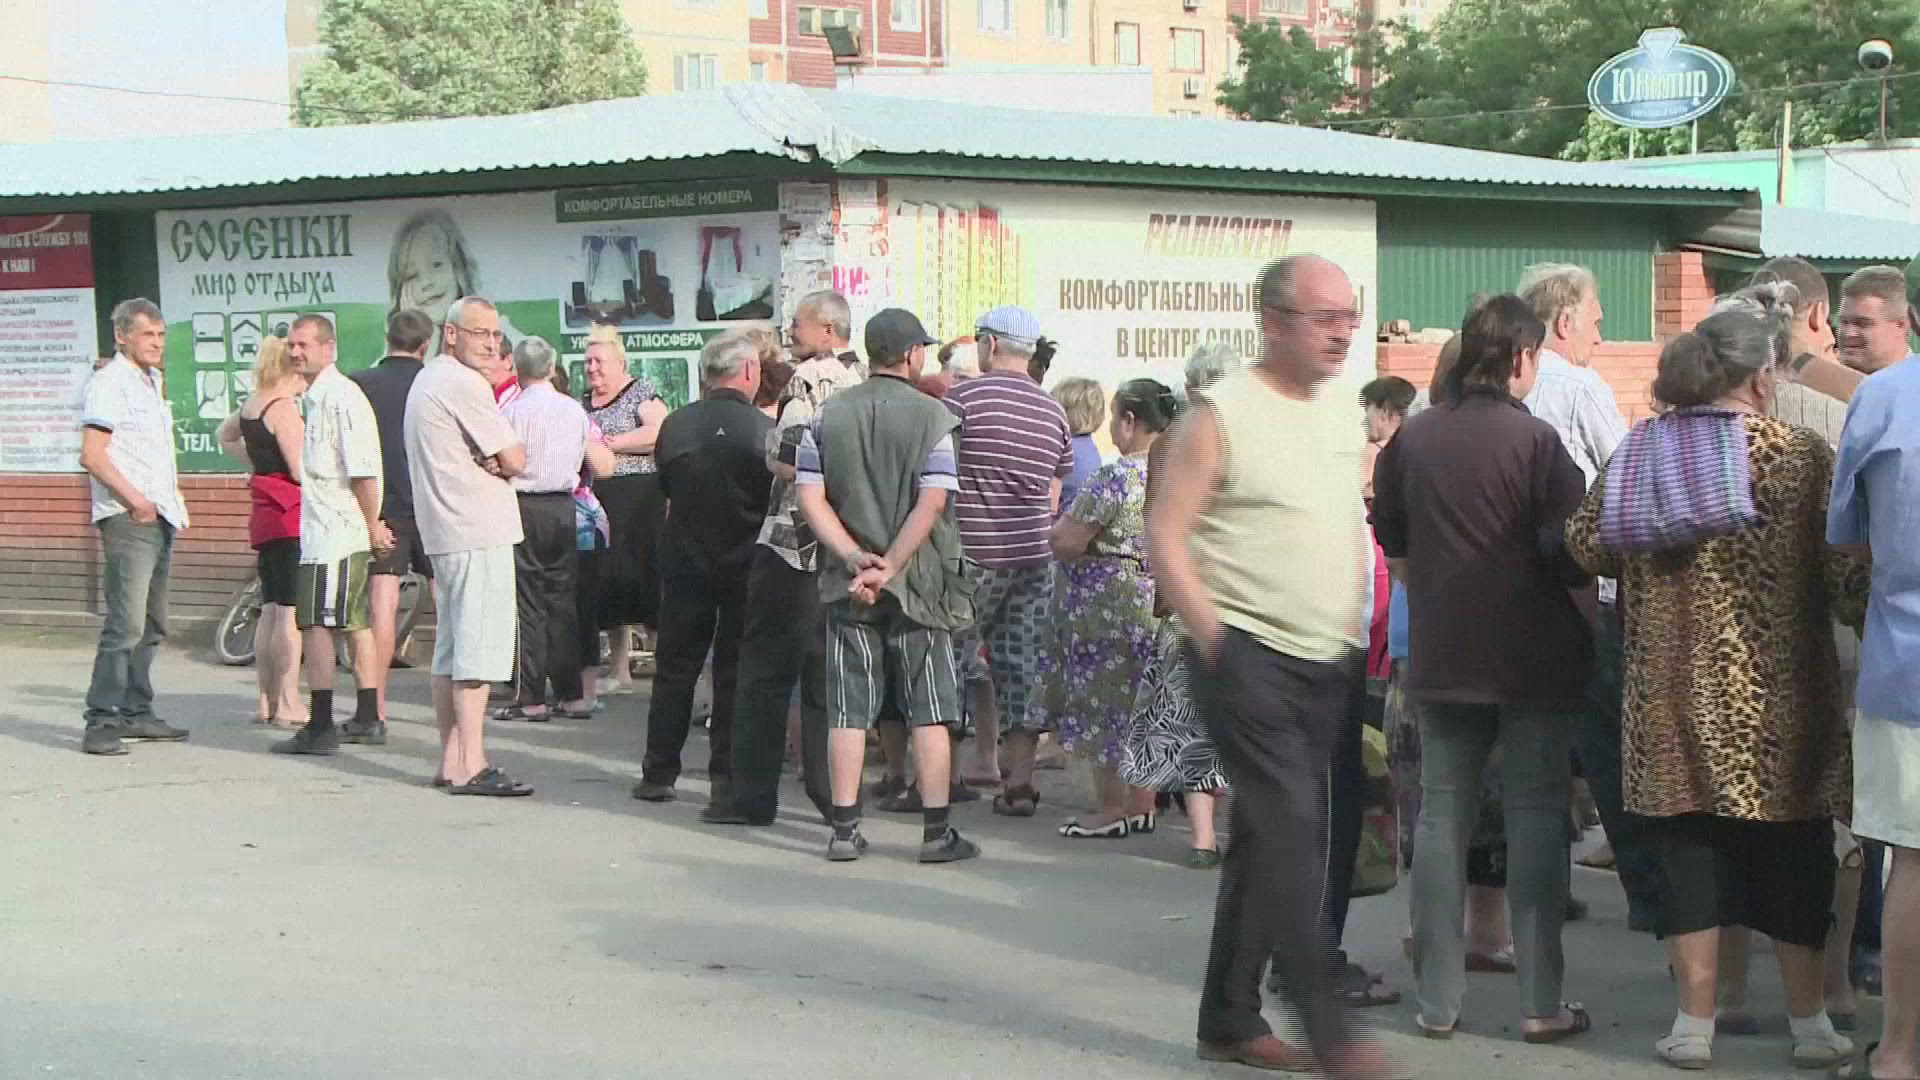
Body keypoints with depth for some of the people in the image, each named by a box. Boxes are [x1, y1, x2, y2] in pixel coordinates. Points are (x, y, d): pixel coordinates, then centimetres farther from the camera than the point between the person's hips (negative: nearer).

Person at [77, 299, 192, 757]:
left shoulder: (152, 383, 19)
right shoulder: (110, 382, -9)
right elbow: (92, 455, -18)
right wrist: (134, 499, -24)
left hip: (159, 517, 10)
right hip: (127, 518, -10)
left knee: (151, 626, 14)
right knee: (126, 624, -15)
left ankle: (135, 713, 23)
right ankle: (102, 722, -15)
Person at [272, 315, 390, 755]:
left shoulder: (340, 397, -16)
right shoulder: (316, 398, 16)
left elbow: (363, 470, -21)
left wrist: (372, 526, -17)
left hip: (335, 532, -10)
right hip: (325, 531, 10)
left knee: (317, 624, -9)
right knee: (354, 623, 14)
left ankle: (320, 727, -8)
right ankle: (367, 720, 21)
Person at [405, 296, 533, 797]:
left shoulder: (426, 381, 18)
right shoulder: (464, 385, -14)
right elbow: (516, 460, -14)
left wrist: (486, 461, 1)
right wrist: (497, 460, 6)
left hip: (444, 532, 11)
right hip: (480, 531, -11)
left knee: (451, 650, 13)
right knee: (479, 648, -10)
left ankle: (452, 761, 17)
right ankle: (471, 767, -12)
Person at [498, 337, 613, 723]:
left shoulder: (512, 410, -9)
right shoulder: (575, 410, 6)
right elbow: (602, 467, 8)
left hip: (522, 508, -4)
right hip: (563, 509, 4)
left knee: (527, 604, -2)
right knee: (562, 600, 11)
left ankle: (530, 698, -3)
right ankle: (572, 695, 12)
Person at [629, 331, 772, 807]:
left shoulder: (675, 426, -4)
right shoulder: (765, 430, -14)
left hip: (684, 565, 3)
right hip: (745, 567, -3)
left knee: (675, 668, 12)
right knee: (736, 674, 4)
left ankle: (658, 776, 17)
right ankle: (728, 781, 3)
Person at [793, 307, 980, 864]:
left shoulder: (826, 415, 4)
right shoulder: (932, 416, -6)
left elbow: (811, 498, -3)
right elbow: (932, 503, -15)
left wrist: (857, 559, -9)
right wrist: (888, 567, -15)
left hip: (847, 585, 3)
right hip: (918, 584, -3)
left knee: (848, 711, 6)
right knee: (929, 711, 4)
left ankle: (844, 830, 8)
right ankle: (937, 832, 5)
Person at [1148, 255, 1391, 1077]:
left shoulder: (1342, 413, 12)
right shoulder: (1222, 415, -10)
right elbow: (1166, 537, -11)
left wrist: (1353, 635, 16)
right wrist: (1214, 641, -15)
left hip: (1326, 663, 7)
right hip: (1247, 657, -7)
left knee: (1267, 839, 11)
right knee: (1292, 830, -13)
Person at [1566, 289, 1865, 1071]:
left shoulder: (1641, 449, 2)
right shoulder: (1799, 454, -9)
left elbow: (1586, 541, 5)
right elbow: (1843, 568, -12)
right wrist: (1865, 616, 6)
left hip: (1671, 686, 3)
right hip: (1773, 693, -2)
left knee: (1687, 841, 9)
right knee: (1790, 848, 10)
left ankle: (1695, 1023, 9)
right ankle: (1810, 1024, 17)